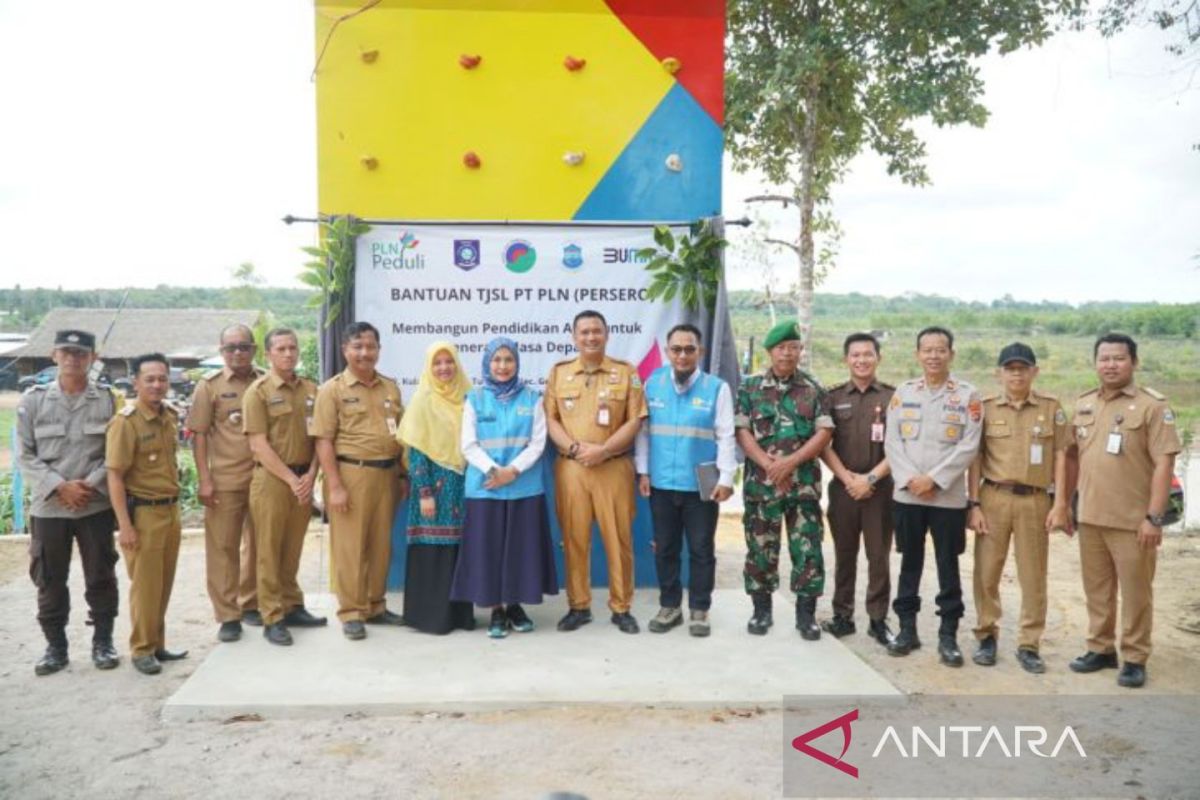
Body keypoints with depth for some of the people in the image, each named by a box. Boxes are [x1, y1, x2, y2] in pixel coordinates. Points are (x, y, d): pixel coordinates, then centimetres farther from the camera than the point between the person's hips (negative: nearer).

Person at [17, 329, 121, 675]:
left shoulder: (108, 400, 0)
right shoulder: (32, 400, 1)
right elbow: (25, 455, -1)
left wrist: (90, 484, -12)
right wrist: (60, 487, -12)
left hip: (97, 505, -1)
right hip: (48, 506, 1)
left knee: (101, 576, 7)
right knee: (49, 581, 8)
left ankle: (103, 641, 20)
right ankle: (55, 645, 22)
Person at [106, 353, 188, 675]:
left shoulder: (171, 416, 7)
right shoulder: (125, 422, -15)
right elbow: (115, 476, -16)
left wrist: (174, 505, 16)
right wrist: (125, 525, -19)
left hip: (171, 509, 7)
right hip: (143, 512, -7)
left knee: (164, 583, 14)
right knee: (145, 585, 2)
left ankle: (157, 644, 26)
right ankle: (142, 649, 15)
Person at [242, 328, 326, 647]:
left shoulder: (311, 390, 9)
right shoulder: (258, 391, -5)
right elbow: (259, 444, -11)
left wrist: (310, 476, -4)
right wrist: (291, 478, -13)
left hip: (304, 479, 4)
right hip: (271, 478, -4)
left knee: (293, 549, 13)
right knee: (269, 550, 1)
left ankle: (292, 607, 24)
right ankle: (272, 618, 7)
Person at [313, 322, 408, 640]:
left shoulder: (390, 387, 12)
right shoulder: (332, 389, -3)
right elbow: (324, 441, -8)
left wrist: (403, 475, 12)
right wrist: (335, 485, -14)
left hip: (386, 474, 5)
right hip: (351, 473, -5)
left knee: (381, 544, 11)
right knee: (349, 546, 0)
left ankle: (375, 606, 24)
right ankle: (351, 612, 11)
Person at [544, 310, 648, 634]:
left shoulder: (626, 371, 4)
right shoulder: (558, 372, 9)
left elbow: (635, 420, -2)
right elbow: (550, 418, 5)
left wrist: (603, 450, -13)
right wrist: (575, 448, -11)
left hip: (614, 467, -1)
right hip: (570, 467, 1)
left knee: (618, 538, 2)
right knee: (574, 539, 5)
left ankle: (621, 608, 13)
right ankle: (579, 606, 17)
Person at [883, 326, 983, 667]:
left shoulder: (968, 395, 0)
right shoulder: (903, 392, 7)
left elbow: (969, 446, -7)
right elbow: (892, 441, 2)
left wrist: (934, 478, -13)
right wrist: (909, 479, -11)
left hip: (949, 496, -2)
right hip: (906, 494, 2)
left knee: (948, 566, 4)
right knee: (910, 563, 10)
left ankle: (948, 635, 13)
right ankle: (907, 629, 20)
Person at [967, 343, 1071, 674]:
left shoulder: (1051, 407, 4)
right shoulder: (985, 407, 3)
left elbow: (1060, 456, 3)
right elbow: (975, 458, 2)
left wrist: (1060, 504, -3)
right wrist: (974, 504, -4)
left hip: (1035, 500, 0)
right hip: (993, 498, 0)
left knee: (1033, 576, 6)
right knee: (986, 572, 5)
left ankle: (1028, 645, 17)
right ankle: (987, 636, 20)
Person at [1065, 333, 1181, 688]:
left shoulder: (1152, 405, -8)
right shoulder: (1083, 404, 10)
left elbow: (1164, 463, -12)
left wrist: (1154, 517, -17)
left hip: (1132, 520, -5)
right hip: (1090, 517, 5)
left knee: (1135, 593, 3)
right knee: (1097, 590, 14)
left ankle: (1135, 659, 15)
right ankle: (1101, 649, 27)